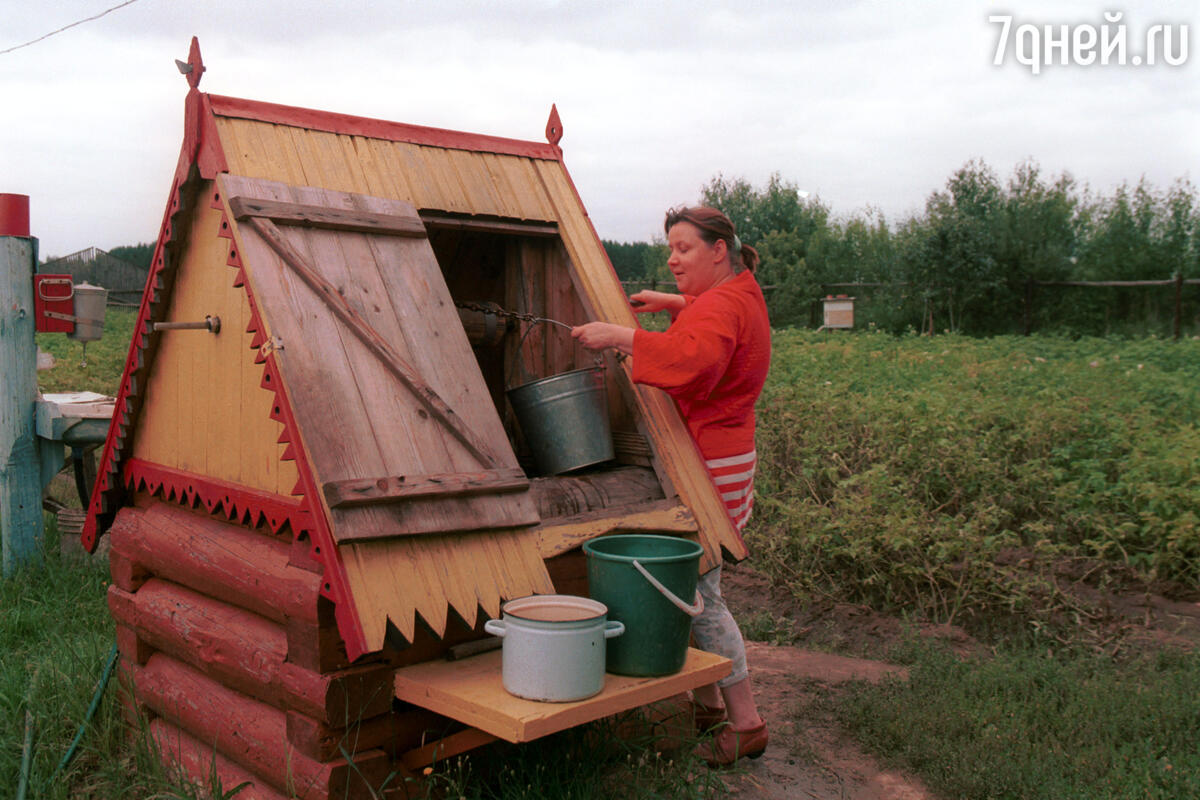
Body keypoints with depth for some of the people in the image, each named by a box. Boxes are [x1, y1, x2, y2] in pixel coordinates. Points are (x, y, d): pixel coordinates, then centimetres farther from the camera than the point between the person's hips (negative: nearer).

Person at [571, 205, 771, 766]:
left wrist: (621, 336, -39)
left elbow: (695, 359, -38)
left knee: (698, 595, -5)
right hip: (716, 453, 10)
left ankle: (746, 723, 6)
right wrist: (673, 304, 27)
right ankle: (707, 704, 24)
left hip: (706, 464, -10)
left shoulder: (721, 307, -16)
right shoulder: (738, 293, 17)